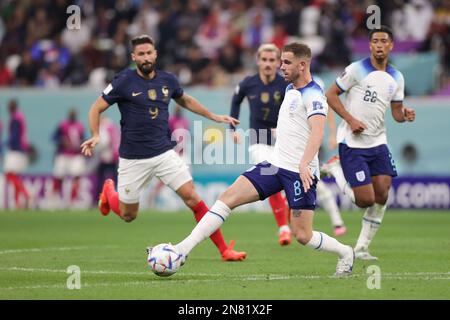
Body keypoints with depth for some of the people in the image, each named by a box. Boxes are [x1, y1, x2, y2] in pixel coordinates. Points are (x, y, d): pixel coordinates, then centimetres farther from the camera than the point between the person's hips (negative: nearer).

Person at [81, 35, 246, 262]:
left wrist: (214, 117, 24)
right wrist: (95, 136, -23)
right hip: (133, 158, -2)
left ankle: (224, 250, -6)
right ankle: (109, 190, 45)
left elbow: (185, 100, 24)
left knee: (192, 198, -12)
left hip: (164, 153, 2)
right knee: (128, 215, 9)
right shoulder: (124, 82, -10)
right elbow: (96, 109, -6)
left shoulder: (168, 80, 2)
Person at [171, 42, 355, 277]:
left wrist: (304, 164, -40)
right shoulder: (290, 89, 15)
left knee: (303, 236, -6)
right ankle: (183, 249, -13)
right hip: (275, 164, 8)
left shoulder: (313, 95, -13)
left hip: (300, 172, -8)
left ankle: (345, 253, 23)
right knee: (229, 197, -8)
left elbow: (317, 132, -28)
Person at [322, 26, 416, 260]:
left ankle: (362, 247, 10)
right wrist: (351, 120, -17)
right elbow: (330, 94, -6)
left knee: (382, 195, -4)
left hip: (378, 142, 6)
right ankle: (336, 169, 16)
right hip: (352, 143, -6)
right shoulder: (357, 69, -10)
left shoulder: (396, 78, 8)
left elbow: (396, 112, 14)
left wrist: (405, 115, -10)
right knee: (366, 200, -10)